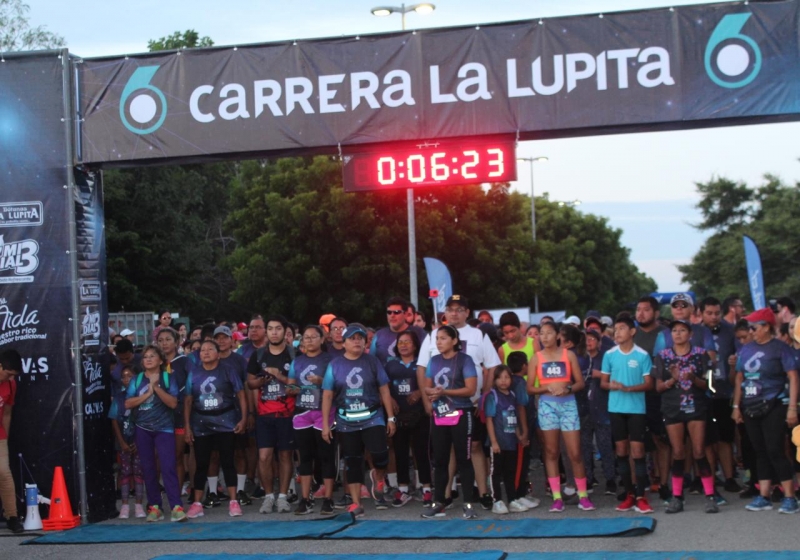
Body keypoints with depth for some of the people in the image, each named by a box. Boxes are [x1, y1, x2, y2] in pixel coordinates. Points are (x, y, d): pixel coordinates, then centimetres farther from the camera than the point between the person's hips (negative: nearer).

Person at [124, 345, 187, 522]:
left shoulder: (167, 378, 0)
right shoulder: (137, 379, 5)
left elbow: (173, 403, -11)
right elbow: (128, 403, -4)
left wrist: (156, 387, -19)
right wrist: (147, 393, -13)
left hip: (164, 428, -3)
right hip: (143, 429, 3)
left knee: (168, 467, -11)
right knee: (148, 468, 5)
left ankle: (176, 506, -14)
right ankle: (154, 507, 11)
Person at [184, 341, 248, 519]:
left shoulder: (228, 371, 1)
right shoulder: (193, 373, 6)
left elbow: (241, 395, 1)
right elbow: (188, 401, 6)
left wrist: (243, 418, -8)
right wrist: (187, 426, 1)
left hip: (226, 422, -2)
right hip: (201, 424, 2)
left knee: (227, 462, 1)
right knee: (201, 464, 4)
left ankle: (233, 501, 7)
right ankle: (197, 503, 10)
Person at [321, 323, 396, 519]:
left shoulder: (372, 362, 2)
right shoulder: (335, 365, 1)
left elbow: (384, 390, 5)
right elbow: (327, 395, 2)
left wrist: (390, 417, 1)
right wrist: (325, 424, -2)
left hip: (373, 418, -1)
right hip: (346, 422, 1)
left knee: (380, 454, -17)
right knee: (353, 462, 5)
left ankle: (378, 481, 16)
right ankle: (356, 504, 12)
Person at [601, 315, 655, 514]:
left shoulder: (642, 355, -4)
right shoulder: (609, 354, 4)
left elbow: (649, 384, -4)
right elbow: (603, 382, 8)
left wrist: (629, 388, -19)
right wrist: (612, 386, -14)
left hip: (637, 409, -3)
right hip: (616, 408, 3)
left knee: (637, 451, -5)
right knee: (621, 452, 7)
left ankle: (641, 497, -2)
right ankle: (629, 495, 15)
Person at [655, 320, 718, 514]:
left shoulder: (700, 354, 5)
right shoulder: (663, 356, 6)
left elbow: (705, 385, 3)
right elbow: (659, 386, 3)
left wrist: (693, 378, -18)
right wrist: (673, 379, -16)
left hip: (696, 407, -1)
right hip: (672, 408, 1)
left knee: (699, 452, -6)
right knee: (678, 453, 2)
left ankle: (710, 496, -3)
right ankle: (676, 497, 9)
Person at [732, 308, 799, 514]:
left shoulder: (780, 348, -6)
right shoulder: (746, 349, 9)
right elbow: (739, 378, 15)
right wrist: (736, 406, 12)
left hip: (773, 407, -6)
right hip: (751, 409, 6)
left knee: (775, 451, -9)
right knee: (760, 452, 9)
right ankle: (764, 497, 13)